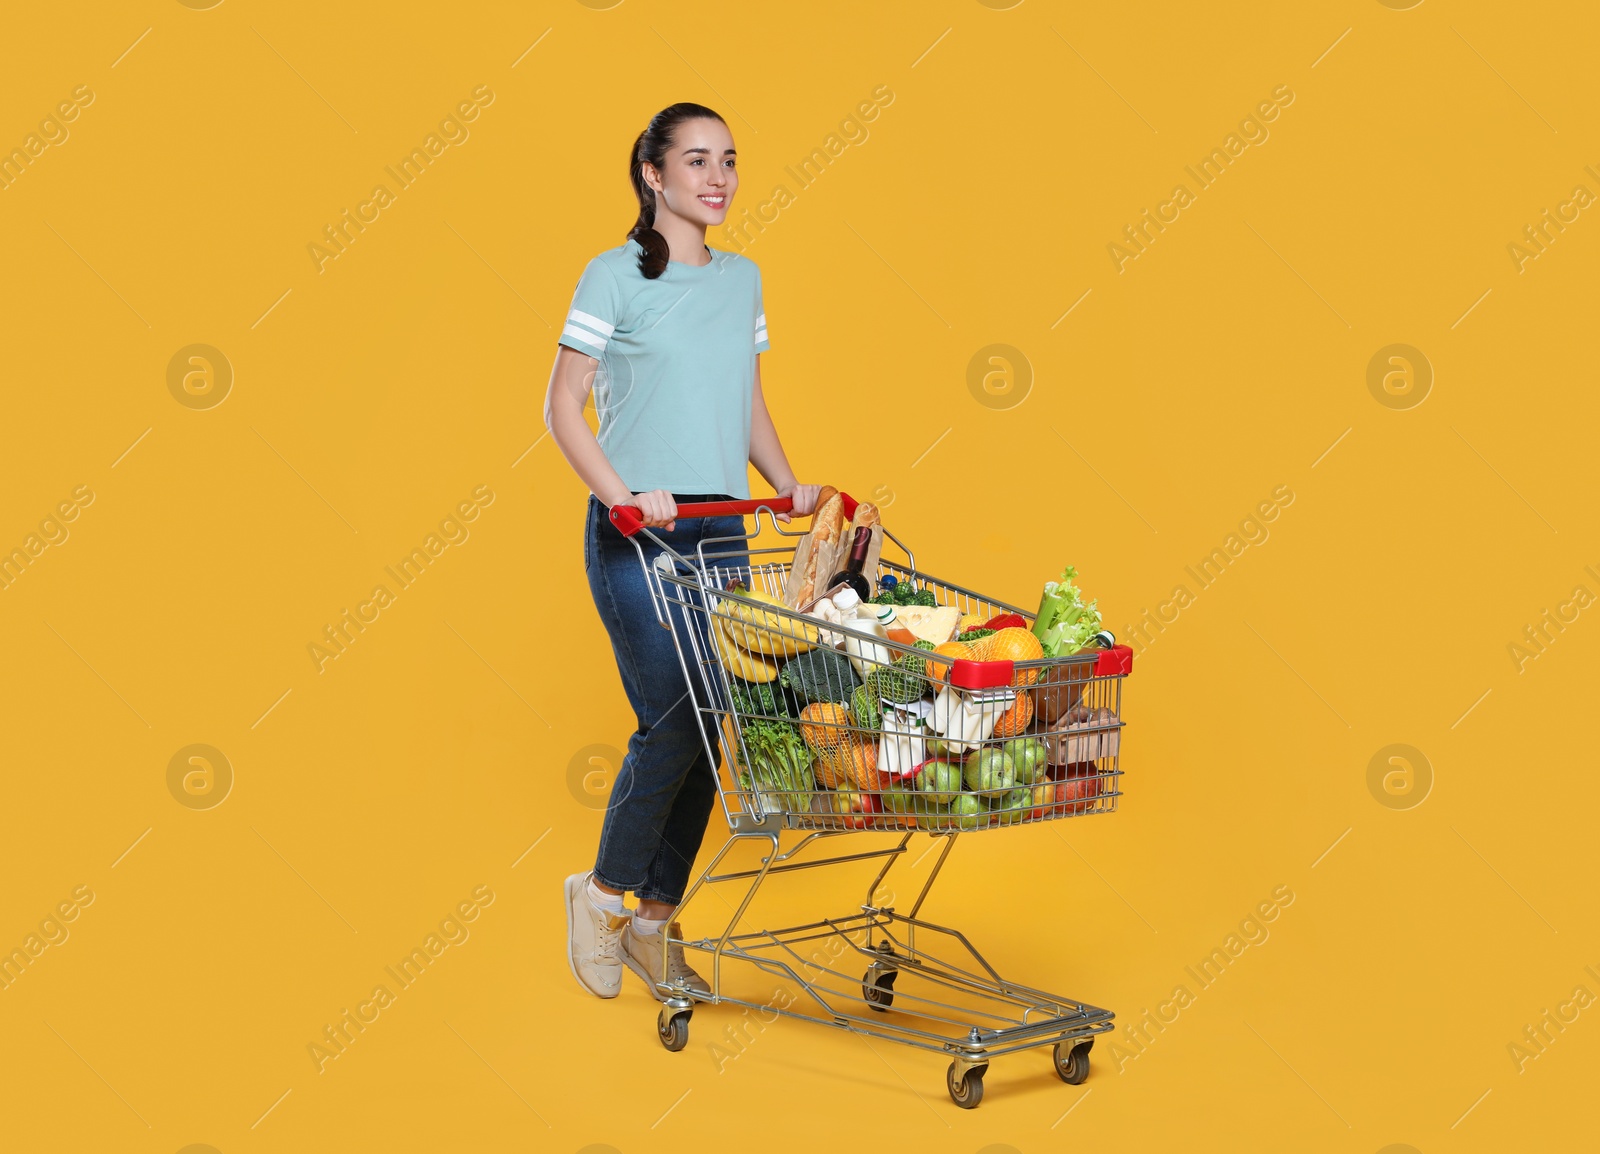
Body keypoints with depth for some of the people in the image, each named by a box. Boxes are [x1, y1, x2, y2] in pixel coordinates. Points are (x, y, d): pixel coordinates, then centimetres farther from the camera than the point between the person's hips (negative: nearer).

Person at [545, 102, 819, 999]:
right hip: (636, 536, -6)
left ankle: (655, 923, 19)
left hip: (722, 528, 6)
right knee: (672, 722, -11)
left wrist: (789, 483, 5)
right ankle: (602, 893, 12)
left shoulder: (743, 278, 13)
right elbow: (563, 405, -6)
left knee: (710, 730, 6)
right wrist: (620, 493, -19)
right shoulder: (616, 276, -5)